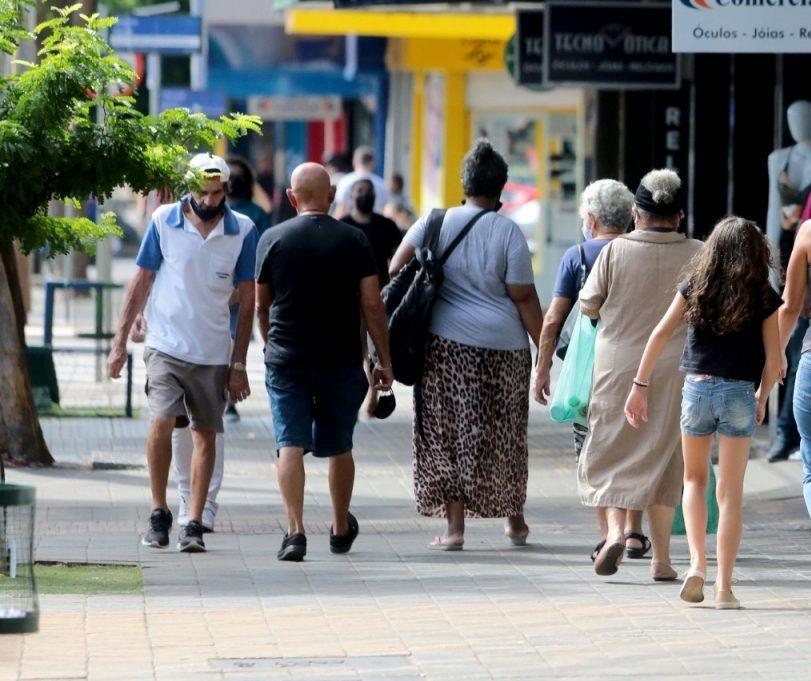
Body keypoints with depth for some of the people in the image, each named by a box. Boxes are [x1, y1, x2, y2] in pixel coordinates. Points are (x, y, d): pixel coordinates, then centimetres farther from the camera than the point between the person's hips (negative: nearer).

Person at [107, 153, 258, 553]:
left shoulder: (243, 232, 0)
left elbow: (247, 299, 5)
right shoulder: (164, 222, -1)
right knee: (161, 422, -17)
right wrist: (120, 343, 3)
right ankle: (159, 512, -2)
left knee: (205, 435, 2)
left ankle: (194, 524, 8)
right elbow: (141, 283, 6)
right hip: (166, 346, -1)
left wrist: (238, 363, 2)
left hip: (214, 354, 2)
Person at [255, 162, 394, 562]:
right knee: (339, 446, 15)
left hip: (286, 359, -1)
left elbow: (261, 305, 9)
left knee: (291, 445, -4)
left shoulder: (272, 240, 0)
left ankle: (295, 530, -19)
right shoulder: (353, 241, -2)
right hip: (341, 360, 1)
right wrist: (384, 361, 3)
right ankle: (341, 529, 29)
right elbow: (372, 305, -3)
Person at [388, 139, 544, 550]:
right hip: (503, 345, -1)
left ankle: (454, 526, 1)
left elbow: (396, 268, -5)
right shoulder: (509, 232, -5)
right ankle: (515, 520, 26)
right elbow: (524, 298, -6)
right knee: (505, 435, 14)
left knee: (448, 435, 6)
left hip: (445, 341, 1)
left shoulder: (434, 223, 1)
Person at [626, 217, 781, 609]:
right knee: (730, 492, 3)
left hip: (697, 389, 1)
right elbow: (773, 359, -2)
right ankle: (724, 587, 0)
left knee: (695, 478, 21)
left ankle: (697, 563, 3)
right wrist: (762, 399, 14)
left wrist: (640, 385, 2)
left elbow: (661, 334, -3)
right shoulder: (763, 298, -2)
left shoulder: (694, 287, 2)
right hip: (740, 393, -1)